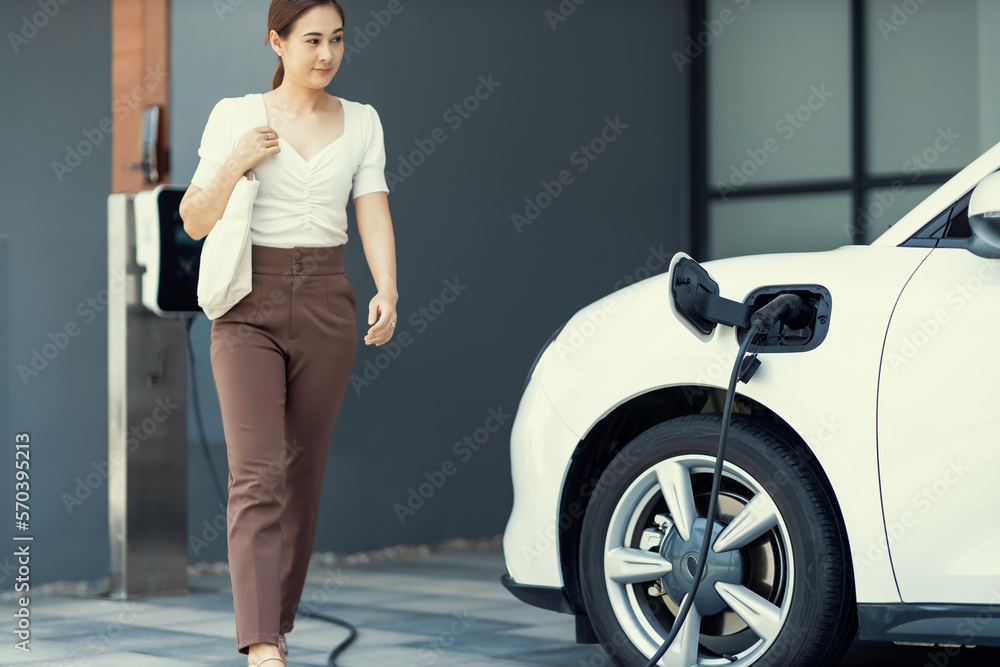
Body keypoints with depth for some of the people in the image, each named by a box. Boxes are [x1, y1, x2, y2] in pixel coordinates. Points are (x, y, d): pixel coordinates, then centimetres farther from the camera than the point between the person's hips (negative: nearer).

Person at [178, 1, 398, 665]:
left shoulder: (361, 121, 7)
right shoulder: (235, 116, 0)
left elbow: (374, 216, -1)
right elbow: (196, 222, 1)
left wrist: (387, 291, -18)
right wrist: (235, 163, -16)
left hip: (326, 309, 3)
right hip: (249, 309, -3)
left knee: (304, 475, 8)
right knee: (258, 473, -15)